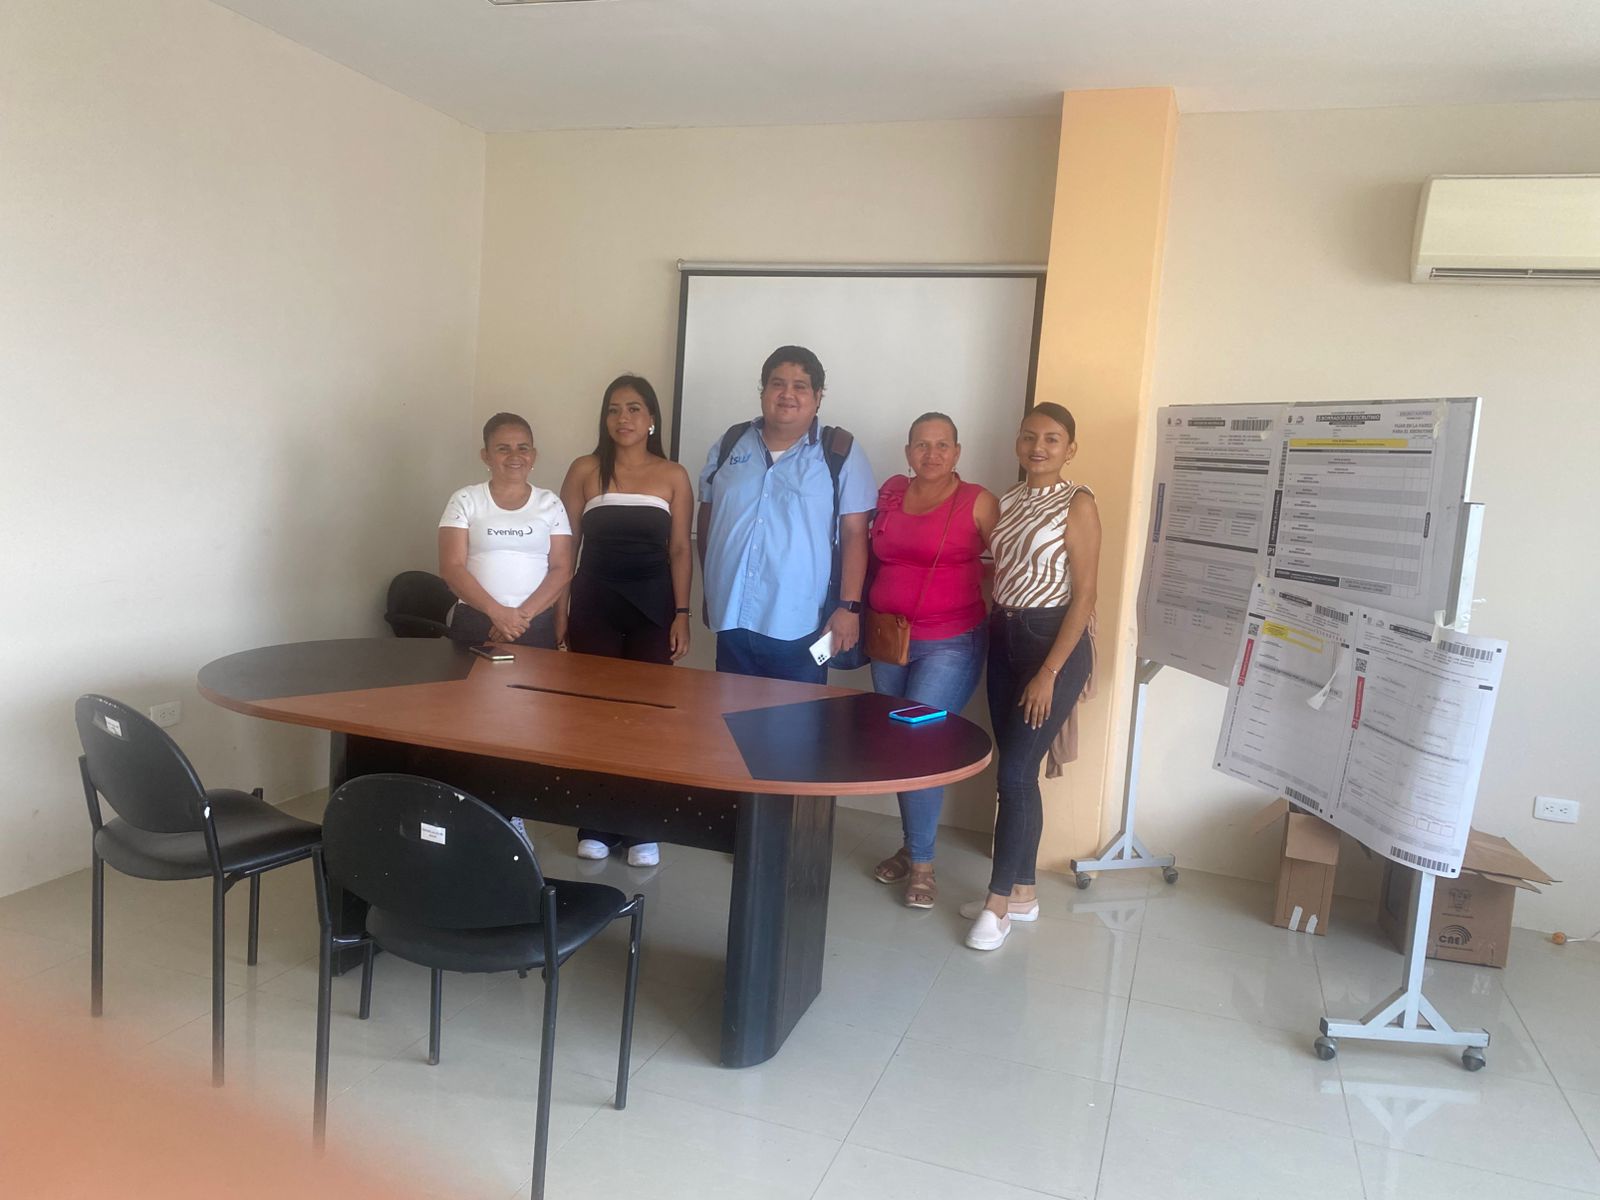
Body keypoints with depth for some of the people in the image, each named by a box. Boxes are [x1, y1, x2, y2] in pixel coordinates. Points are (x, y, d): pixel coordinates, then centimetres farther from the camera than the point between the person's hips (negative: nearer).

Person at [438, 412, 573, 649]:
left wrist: (524, 614, -13)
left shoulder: (550, 503, 6)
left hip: (536, 624, 1)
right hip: (474, 621, 0)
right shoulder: (465, 500, 3)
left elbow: (562, 569, 0)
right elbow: (452, 567, -4)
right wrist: (497, 612, -15)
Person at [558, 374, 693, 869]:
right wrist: (560, 609, -1)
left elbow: (679, 550, 3)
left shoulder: (673, 475, 4)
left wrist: (681, 614, -3)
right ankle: (596, 825, 13)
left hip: (652, 606, 0)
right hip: (594, 604, 0)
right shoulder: (585, 470, 4)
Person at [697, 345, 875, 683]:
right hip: (732, 620, 4)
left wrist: (849, 606, -10)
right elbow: (707, 519, 16)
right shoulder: (730, 444, 9)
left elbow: (854, 534, -4)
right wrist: (709, 594, 15)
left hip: (799, 627, -3)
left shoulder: (842, 453, -1)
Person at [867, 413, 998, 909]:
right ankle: (911, 844, 27)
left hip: (950, 645, -5)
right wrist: (868, 617, 10)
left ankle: (922, 862, 5)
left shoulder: (978, 502, -7)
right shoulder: (889, 492, 7)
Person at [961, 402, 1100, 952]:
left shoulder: (1077, 503, -9)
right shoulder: (1008, 501, 11)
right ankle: (1022, 892, 22)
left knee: (1015, 773, -7)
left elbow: (1084, 595, -12)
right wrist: (988, 636, 2)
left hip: (1053, 642, -6)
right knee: (1017, 772, 11)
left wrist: (1050, 673, -16)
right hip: (1004, 639, 6)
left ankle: (998, 903, 5)